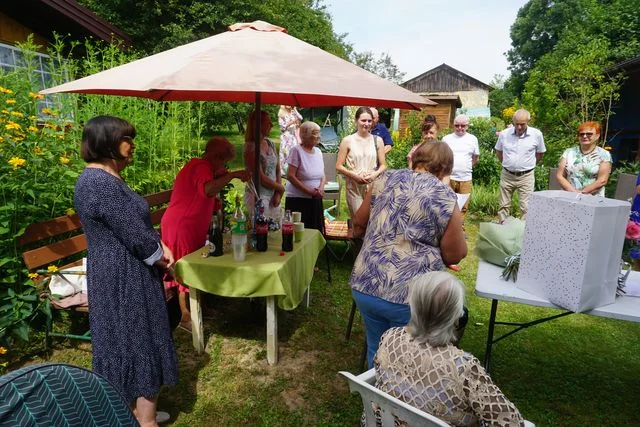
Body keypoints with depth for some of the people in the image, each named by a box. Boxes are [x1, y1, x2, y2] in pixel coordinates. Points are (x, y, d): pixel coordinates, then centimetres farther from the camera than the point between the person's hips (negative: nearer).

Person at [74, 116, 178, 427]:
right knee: (138, 343, 3)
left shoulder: (107, 178, 10)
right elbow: (135, 234, -24)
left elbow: (139, 223, 14)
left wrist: (160, 246, -1)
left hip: (126, 275, 10)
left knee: (128, 342, 20)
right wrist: (160, 255, -6)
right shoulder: (101, 184, -23)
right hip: (124, 280, -10)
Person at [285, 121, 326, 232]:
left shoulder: (318, 151, 10)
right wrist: (309, 191, -17)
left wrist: (321, 187, -7)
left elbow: (322, 175, 15)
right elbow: (290, 176, -15)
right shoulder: (297, 150, -9)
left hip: (316, 200, 6)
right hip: (298, 200, -6)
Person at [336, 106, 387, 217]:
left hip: (373, 186, 2)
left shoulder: (377, 140, 7)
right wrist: (355, 175, -12)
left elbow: (383, 165, 9)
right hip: (354, 187, -2)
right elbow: (338, 166, 0)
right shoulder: (347, 140, 0)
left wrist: (375, 174, -11)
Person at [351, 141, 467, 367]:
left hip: (364, 286, 4)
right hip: (411, 296, -3)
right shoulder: (445, 197, -5)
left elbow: (358, 226, 14)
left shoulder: (386, 179, 5)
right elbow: (453, 255, 0)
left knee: (376, 352, 25)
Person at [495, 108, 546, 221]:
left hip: (526, 176, -1)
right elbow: (498, 151, 14)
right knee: (504, 205, 10)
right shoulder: (504, 134, -3)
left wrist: (529, 164, 6)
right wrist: (507, 164, 10)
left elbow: (540, 153, 10)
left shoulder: (537, 134, -6)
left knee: (526, 208, 0)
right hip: (507, 175, 2)